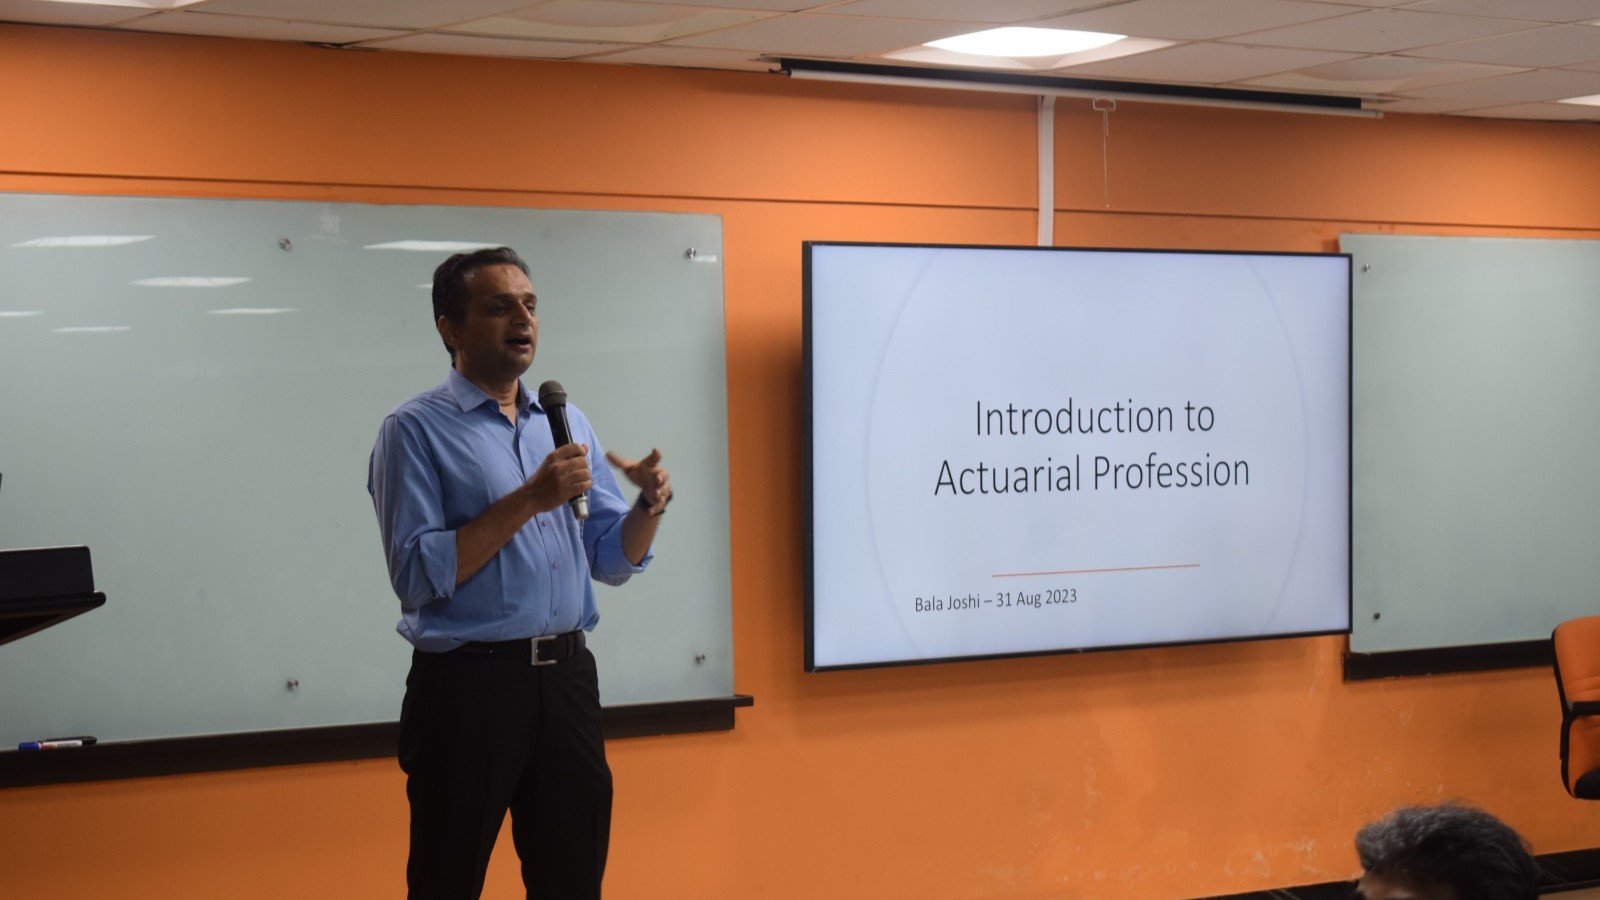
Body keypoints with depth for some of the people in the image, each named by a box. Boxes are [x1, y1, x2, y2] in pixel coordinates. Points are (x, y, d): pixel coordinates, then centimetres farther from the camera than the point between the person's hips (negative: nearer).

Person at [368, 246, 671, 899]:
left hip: (566, 678, 6)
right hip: (467, 687, -5)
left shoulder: (568, 424, 12)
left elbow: (610, 561, 13)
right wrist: (527, 501, -20)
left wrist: (649, 507, -8)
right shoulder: (416, 430, -6)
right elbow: (417, 575, -16)